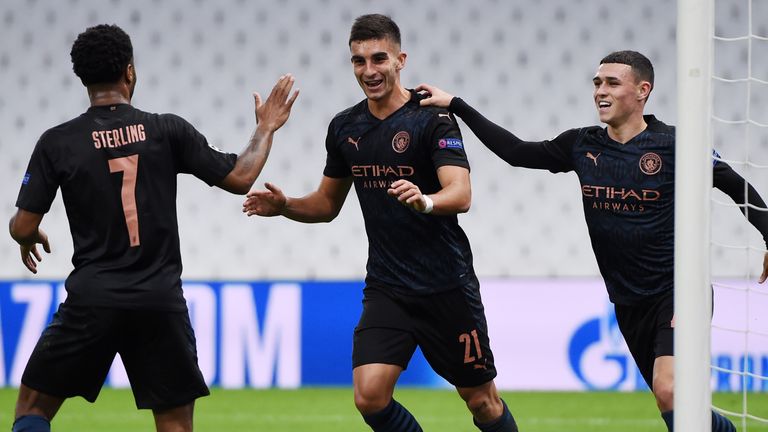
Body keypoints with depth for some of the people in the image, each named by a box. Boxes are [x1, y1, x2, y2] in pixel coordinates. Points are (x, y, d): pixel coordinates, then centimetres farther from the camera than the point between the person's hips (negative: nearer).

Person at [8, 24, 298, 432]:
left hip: (92, 299, -1)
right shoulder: (167, 131, 0)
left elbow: (23, 227, -1)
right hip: (160, 301, 1)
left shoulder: (56, 143, -1)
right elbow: (239, 177, 3)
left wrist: (28, 238, 24)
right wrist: (266, 129, 20)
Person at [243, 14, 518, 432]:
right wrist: (284, 205, -2)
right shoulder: (344, 127, 7)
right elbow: (327, 204, 18)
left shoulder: (432, 119, -11)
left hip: (446, 286, -4)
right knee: (370, 396, -13)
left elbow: (460, 194, -23)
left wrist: (425, 201, -45)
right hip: (386, 288, 4)